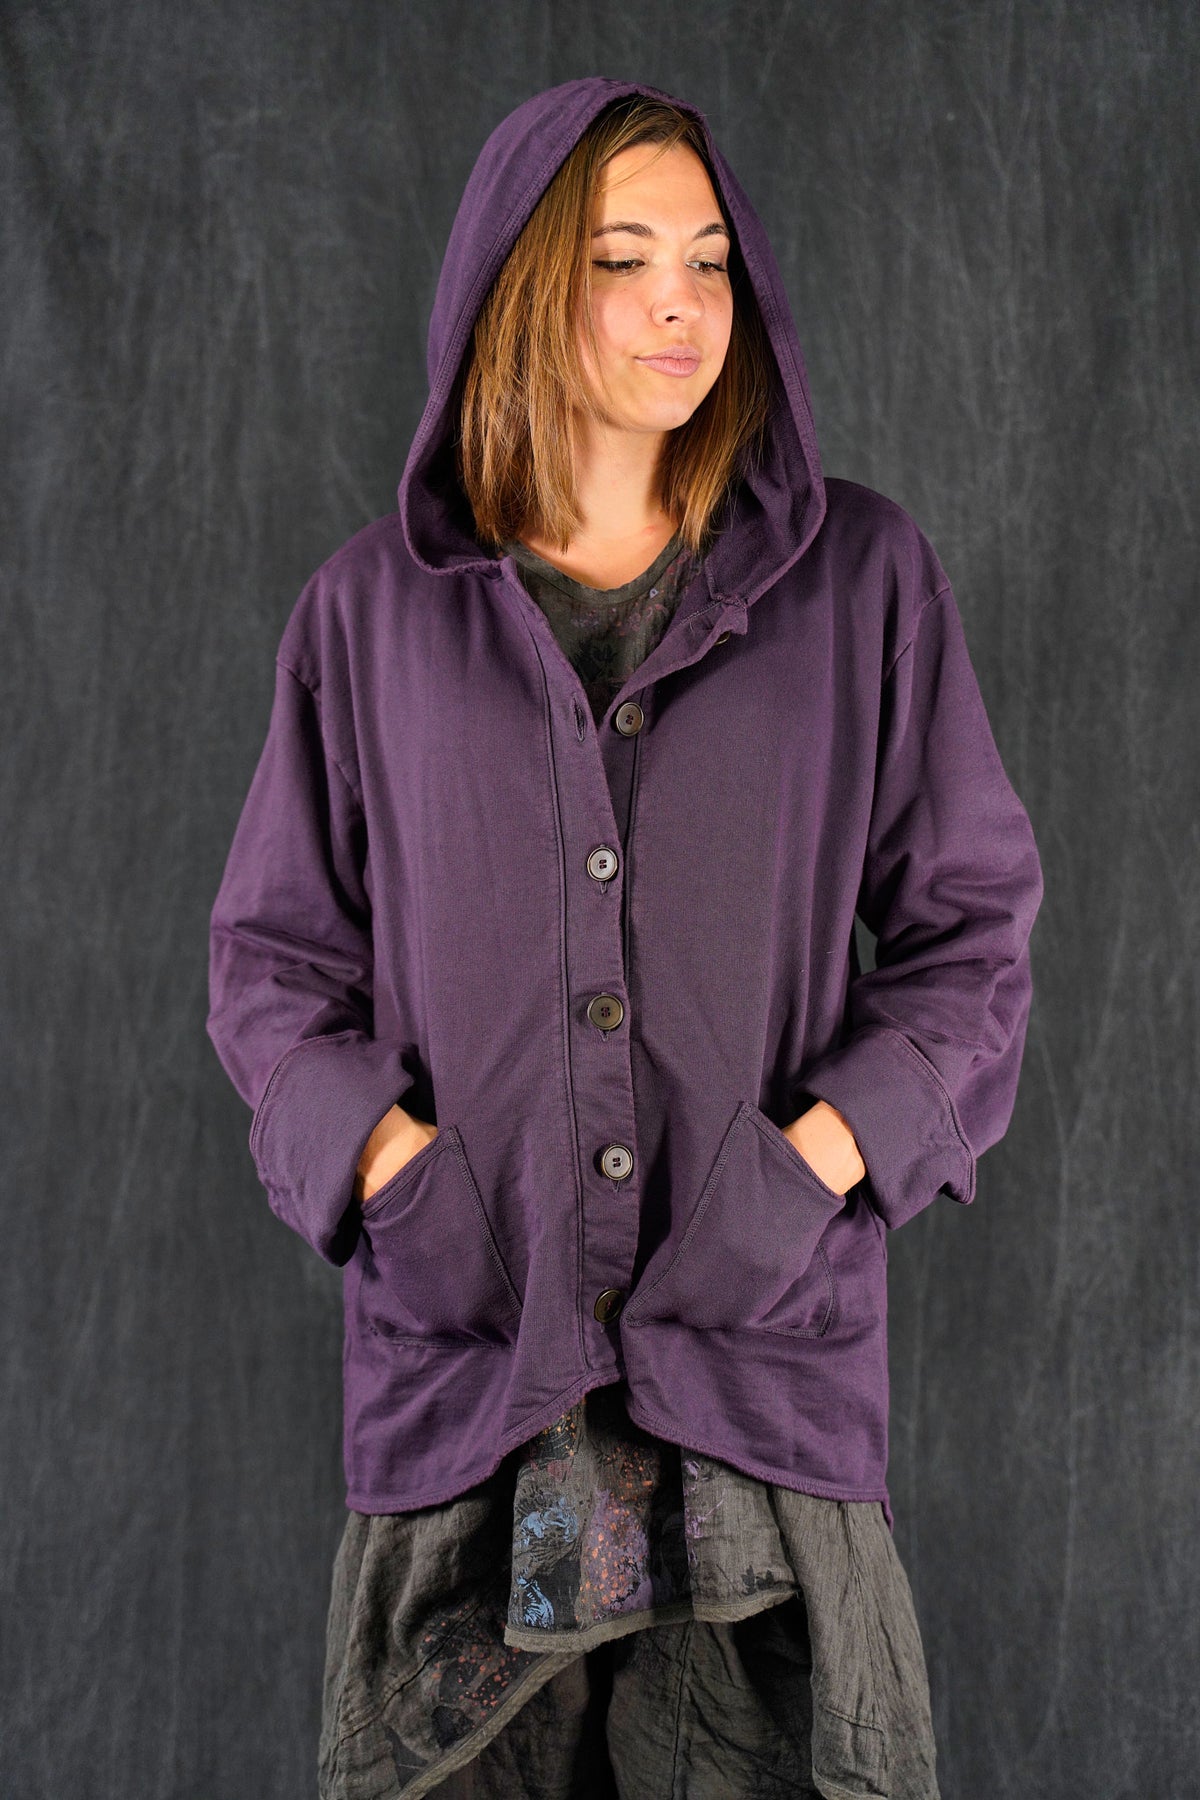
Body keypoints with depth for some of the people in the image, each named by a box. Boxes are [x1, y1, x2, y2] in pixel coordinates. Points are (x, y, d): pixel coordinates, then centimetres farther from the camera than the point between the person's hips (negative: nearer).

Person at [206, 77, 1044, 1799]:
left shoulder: (862, 580, 5)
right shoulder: (374, 609, 7)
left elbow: (974, 933, 6)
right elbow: (272, 959, 10)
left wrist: (817, 1161, -8)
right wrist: (395, 1166, -7)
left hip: (768, 1333, 0)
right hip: (455, 1342, 1)